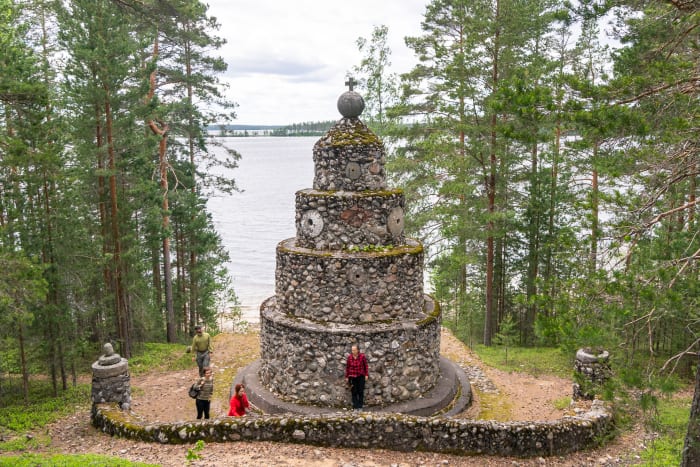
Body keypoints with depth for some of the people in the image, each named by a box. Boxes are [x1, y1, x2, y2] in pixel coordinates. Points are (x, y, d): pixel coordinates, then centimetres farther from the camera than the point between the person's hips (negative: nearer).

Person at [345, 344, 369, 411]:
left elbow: (365, 365, 0)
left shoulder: (362, 356, -11)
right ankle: (355, 407, 10)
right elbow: (347, 367, 1)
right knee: (354, 392, 2)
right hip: (352, 377, 1)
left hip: (361, 376, -1)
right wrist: (346, 377, 3)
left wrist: (366, 374, -1)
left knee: (361, 391, 4)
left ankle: (360, 406, 14)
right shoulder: (349, 357, -8)